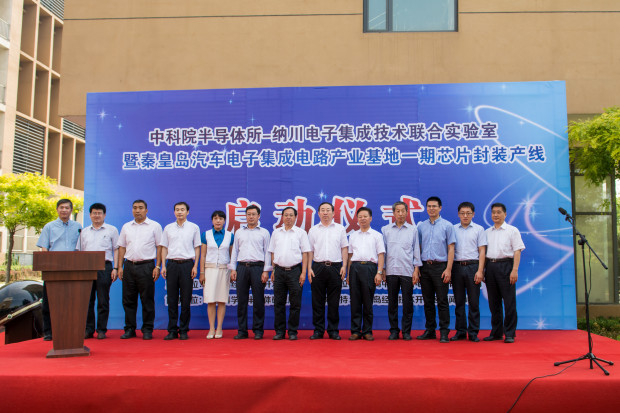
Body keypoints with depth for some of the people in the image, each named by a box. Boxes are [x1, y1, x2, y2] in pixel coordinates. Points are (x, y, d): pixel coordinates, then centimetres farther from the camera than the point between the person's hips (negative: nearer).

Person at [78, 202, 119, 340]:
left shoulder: (111, 230, 9)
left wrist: (115, 268, -4)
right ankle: (88, 329, 10)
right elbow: (79, 251, 18)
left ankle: (101, 330, 5)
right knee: (87, 299, 3)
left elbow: (116, 250, 5)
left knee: (103, 300, -2)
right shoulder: (84, 232, 19)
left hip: (104, 267, -3)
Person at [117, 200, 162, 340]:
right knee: (128, 299, 7)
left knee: (147, 299, 0)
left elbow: (159, 247, 0)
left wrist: (157, 267, -7)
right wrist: (120, 266, 6)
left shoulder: (155, 226, 3)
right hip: (129, 265, 4)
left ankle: (147, 330, 8)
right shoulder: (126, 227, 14)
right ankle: (129, 329, 16)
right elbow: (122, 247, 15)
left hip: (146, 265, -4)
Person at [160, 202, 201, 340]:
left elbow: (197, 248, 6)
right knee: (172, 299, 3)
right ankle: (172, 330, 10)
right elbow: (164, 247, 11)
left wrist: (195, 266, -2)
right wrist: (163, 266, 2)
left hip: (187, 264, -2)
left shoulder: (194, 227, 6)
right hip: (172, 264, 2)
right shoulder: (168, 228, 11)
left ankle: (184, 330, 9)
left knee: (186, 299, 1)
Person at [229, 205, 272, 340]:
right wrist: (232, 269, 6)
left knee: (258, 300, -2)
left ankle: (258, 330, 6)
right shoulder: (239, 232, 17)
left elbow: (267, 252, 4)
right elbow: (235, 251, 15)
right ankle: (242, 330, 9)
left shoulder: (264, 232, 9)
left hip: (257, 267, -2)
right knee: (241, 300, 2)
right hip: (242, 267, 3)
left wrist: (266, 271, -4)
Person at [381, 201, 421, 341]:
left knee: (407, 302, 1)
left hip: (407, 271, -1)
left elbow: (416, 250, 7)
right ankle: (393, 330, 13)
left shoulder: (413, 229, 8)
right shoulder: (386, 229, 10)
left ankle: (406, 331, 11)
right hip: (391, 271, 1)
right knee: (392, 302, 4)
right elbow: (382, 250, 10)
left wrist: (416, 269, 0)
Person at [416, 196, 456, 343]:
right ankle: (430, 330, 17)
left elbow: (451, 248, -2)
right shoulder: (421, 226, 12)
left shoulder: (447, 225, 2)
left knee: (442, 301, -3)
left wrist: (448, 269, -11)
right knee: (428, 301, 9)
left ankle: (444, 332, 3)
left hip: (440, 266, -4)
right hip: (425, 266, 4)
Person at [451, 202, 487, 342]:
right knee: (459, 301, 6)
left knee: (473, 302, 1)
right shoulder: (453, 229, 11)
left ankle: (473, 332, 8)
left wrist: (480, 270, -8)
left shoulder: (479, 229, 6)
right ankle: (460, 331, 14)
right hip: (457, 266, 2)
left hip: (472, 266, -2)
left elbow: (482, 251, 1)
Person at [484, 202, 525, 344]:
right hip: (490, 266, 4)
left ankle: (510, 334, 3)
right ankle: (496, 332, 16)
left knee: (509, 301, -4)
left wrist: (514, 270, -13)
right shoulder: (487, 232, 16)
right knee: (493, 302, 8)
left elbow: (517, 251, -3)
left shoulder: (512, 230, 3)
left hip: (505, 265, -4)